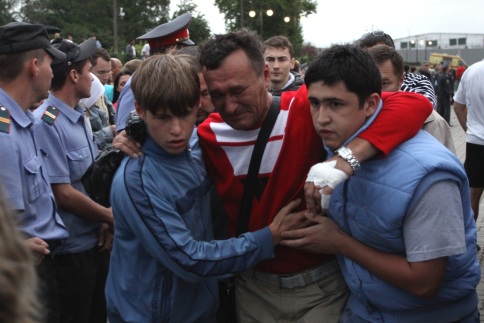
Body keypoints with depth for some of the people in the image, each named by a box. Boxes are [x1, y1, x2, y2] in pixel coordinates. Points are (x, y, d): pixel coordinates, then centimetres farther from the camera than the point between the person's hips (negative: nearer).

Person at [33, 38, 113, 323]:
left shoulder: (81, 117, 6)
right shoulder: (46, 124, -21)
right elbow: (64, 194, -22)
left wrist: (106, 221, -3)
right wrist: (110, 216, -10)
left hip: (97, 240, 8)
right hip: (71, 247, -8)